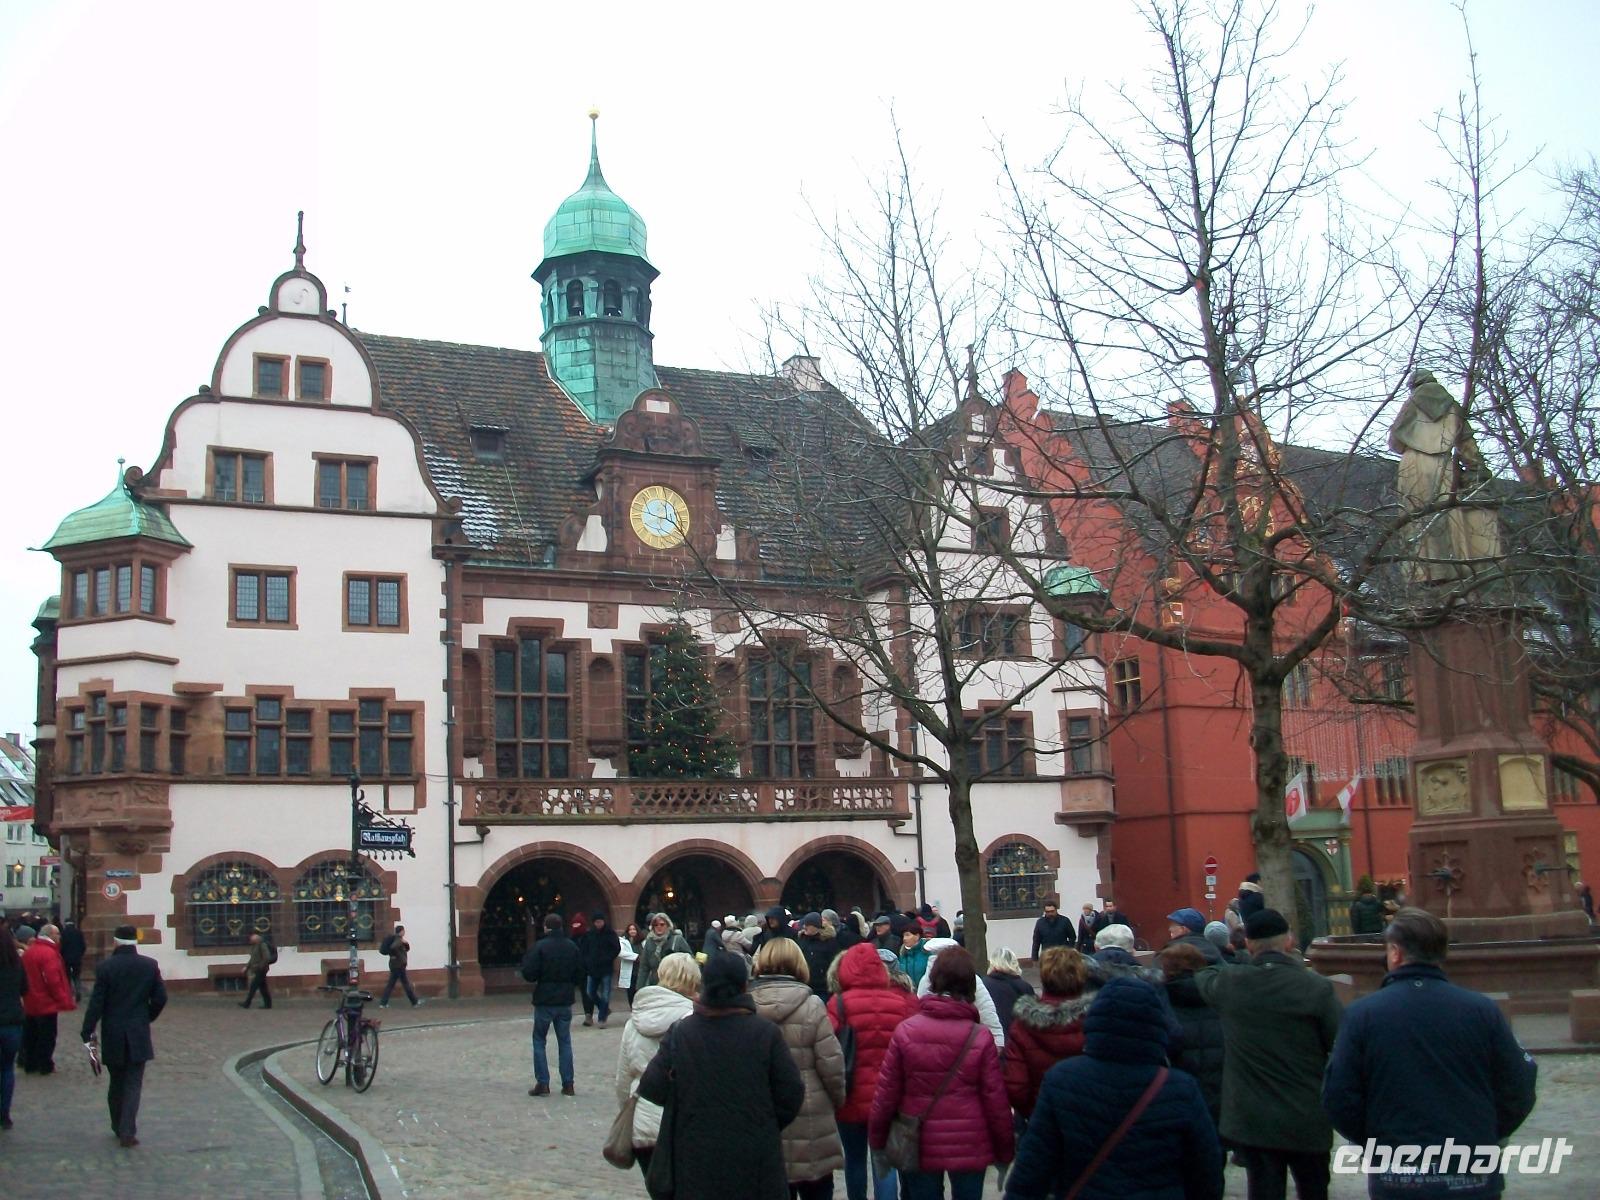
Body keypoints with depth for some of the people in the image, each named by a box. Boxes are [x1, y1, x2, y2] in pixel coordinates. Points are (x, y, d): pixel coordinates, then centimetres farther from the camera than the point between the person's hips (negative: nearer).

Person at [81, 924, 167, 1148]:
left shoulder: (105, 967, -8)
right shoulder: (150, 965, -3)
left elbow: (96, 1002, -9)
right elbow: (160, 998, -1)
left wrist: (88, 1031, -4)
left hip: (112, 1036, 0)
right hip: (139, 1035, 0)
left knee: (116, 1082, 15)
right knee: (133, 1083, 1)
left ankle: (118, 1127, 24)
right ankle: (127, 1132, -8)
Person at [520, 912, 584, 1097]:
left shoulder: (539, 947, -14)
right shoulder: (572, 947, 1)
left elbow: (529, 974, -16)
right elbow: (580, 974, 6)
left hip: (544, 1001, -4)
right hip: (565, 1001, 4)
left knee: (539, 1041, 8)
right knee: (565, 1042, 11)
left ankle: (542, 1083, 2)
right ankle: (568, 1085, 9)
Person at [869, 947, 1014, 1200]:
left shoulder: (905, 1030, -8)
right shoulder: (980, 1037, -9)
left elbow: (887, 1091, -4)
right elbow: (995, 1097, -6)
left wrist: (877, 1139, 9)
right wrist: (1005, 1149, 7)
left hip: (919, 1146, 0)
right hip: (970, 1148, 0)